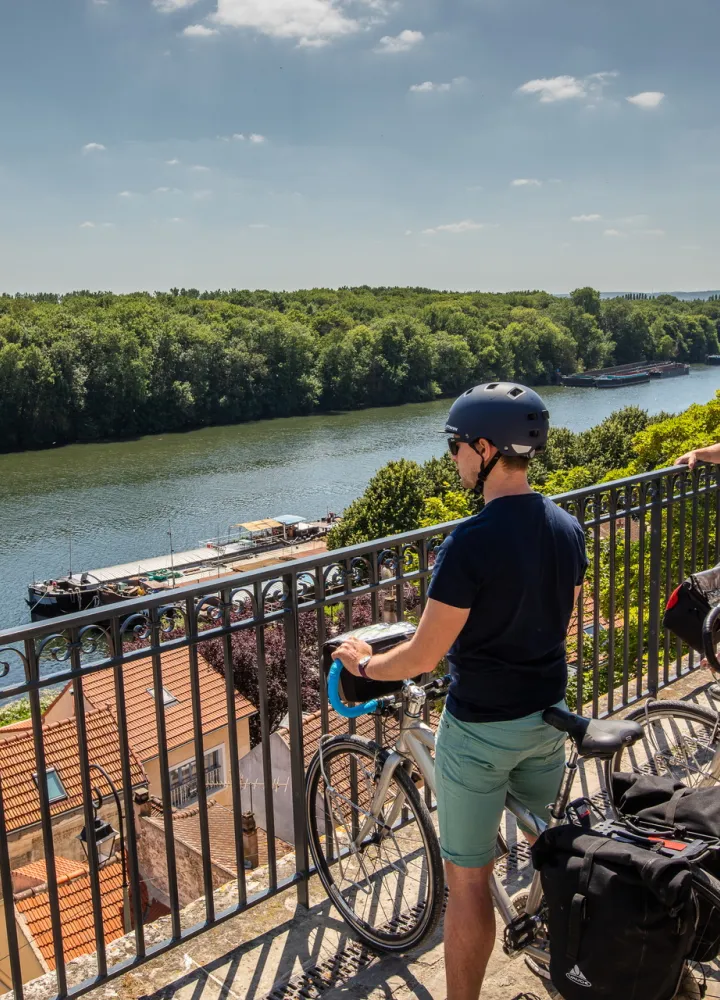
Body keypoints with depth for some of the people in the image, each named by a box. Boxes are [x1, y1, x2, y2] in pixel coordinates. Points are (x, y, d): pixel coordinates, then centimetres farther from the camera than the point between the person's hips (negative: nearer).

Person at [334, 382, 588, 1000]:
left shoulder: (471, 543, -26)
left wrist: (364, 663, -1)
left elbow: (424, 656, -20)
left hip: (480, 729, -7)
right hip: (548, 716, 8)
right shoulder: (567, 528, -3)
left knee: (469, 880, 8)